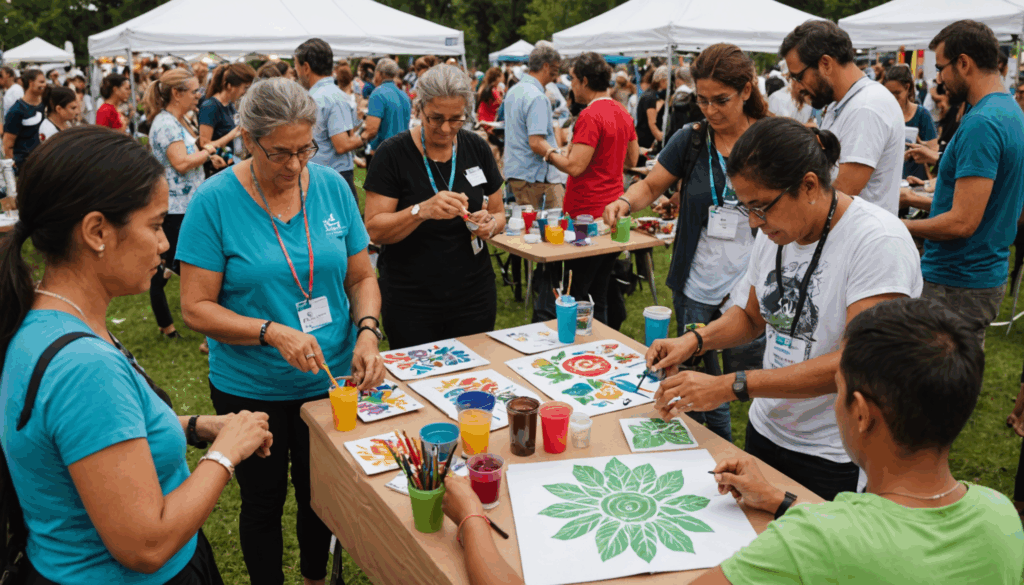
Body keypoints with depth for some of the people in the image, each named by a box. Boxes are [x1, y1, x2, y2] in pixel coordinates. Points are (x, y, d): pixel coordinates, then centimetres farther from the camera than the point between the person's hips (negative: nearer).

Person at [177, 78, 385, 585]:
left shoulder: (332, 187, -5)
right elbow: (196, 308, -14)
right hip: (250, 389, -3)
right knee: (263, 504, 17)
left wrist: (366, 331, -17)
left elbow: (362, 278, 2)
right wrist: (272, 332, -28)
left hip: (330, 381, 3)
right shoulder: (215, 201, -15)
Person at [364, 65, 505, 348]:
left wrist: (489, 224, -11)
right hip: (410, 302, -3)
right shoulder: (393, 153, -8)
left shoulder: (477, 149, 3)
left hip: (474, 297, 3)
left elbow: (499, 213, 11)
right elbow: (375, 230, -12)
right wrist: (422, 210, -28)